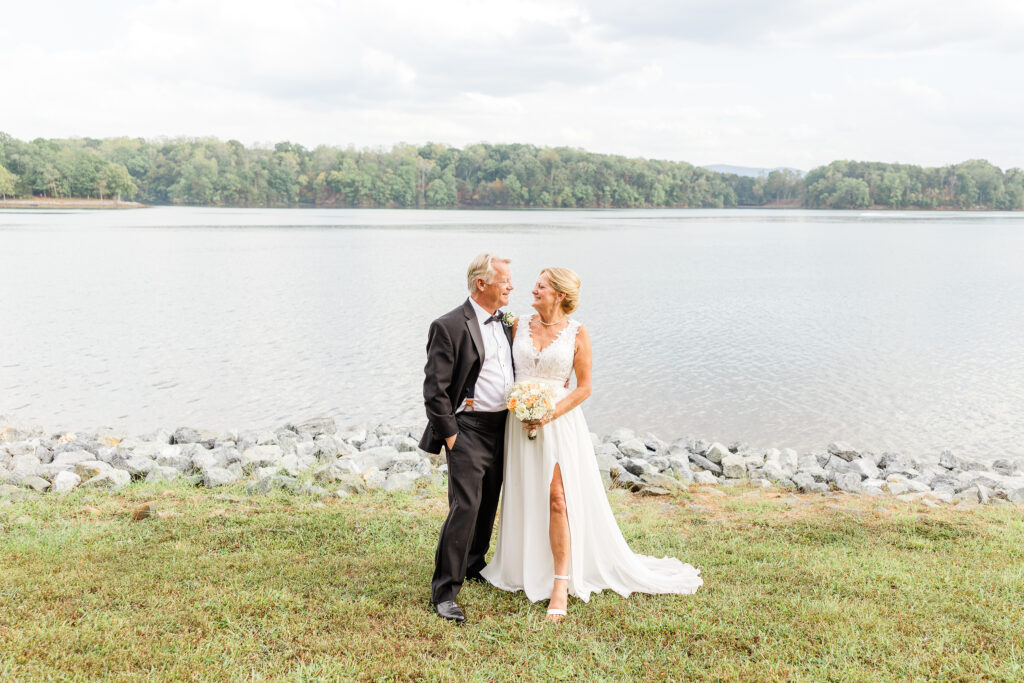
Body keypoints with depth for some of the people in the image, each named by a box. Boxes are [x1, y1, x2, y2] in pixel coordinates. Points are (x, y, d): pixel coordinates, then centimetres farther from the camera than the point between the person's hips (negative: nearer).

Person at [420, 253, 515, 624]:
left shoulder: (504, 325, 11)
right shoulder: (449, 326, -14)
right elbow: (434, 389, -14)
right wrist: (449, 435, -14)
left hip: (501, 427, 8)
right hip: (469, 429, -8)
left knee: (488, 505, 19)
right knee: (464, 507, -12)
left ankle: (474, 566, 38)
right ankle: (444, 592, -3)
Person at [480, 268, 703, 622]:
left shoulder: (577, 333, -3)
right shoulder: (519, 325, 6)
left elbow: (584, 387, -4)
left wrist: (550, 414, -15)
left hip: (559, 422, -4)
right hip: (520, 421, 4)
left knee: (557, 499, -9)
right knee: (525, 498, 10)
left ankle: (561, 585, -3)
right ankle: (526, 569, 27)